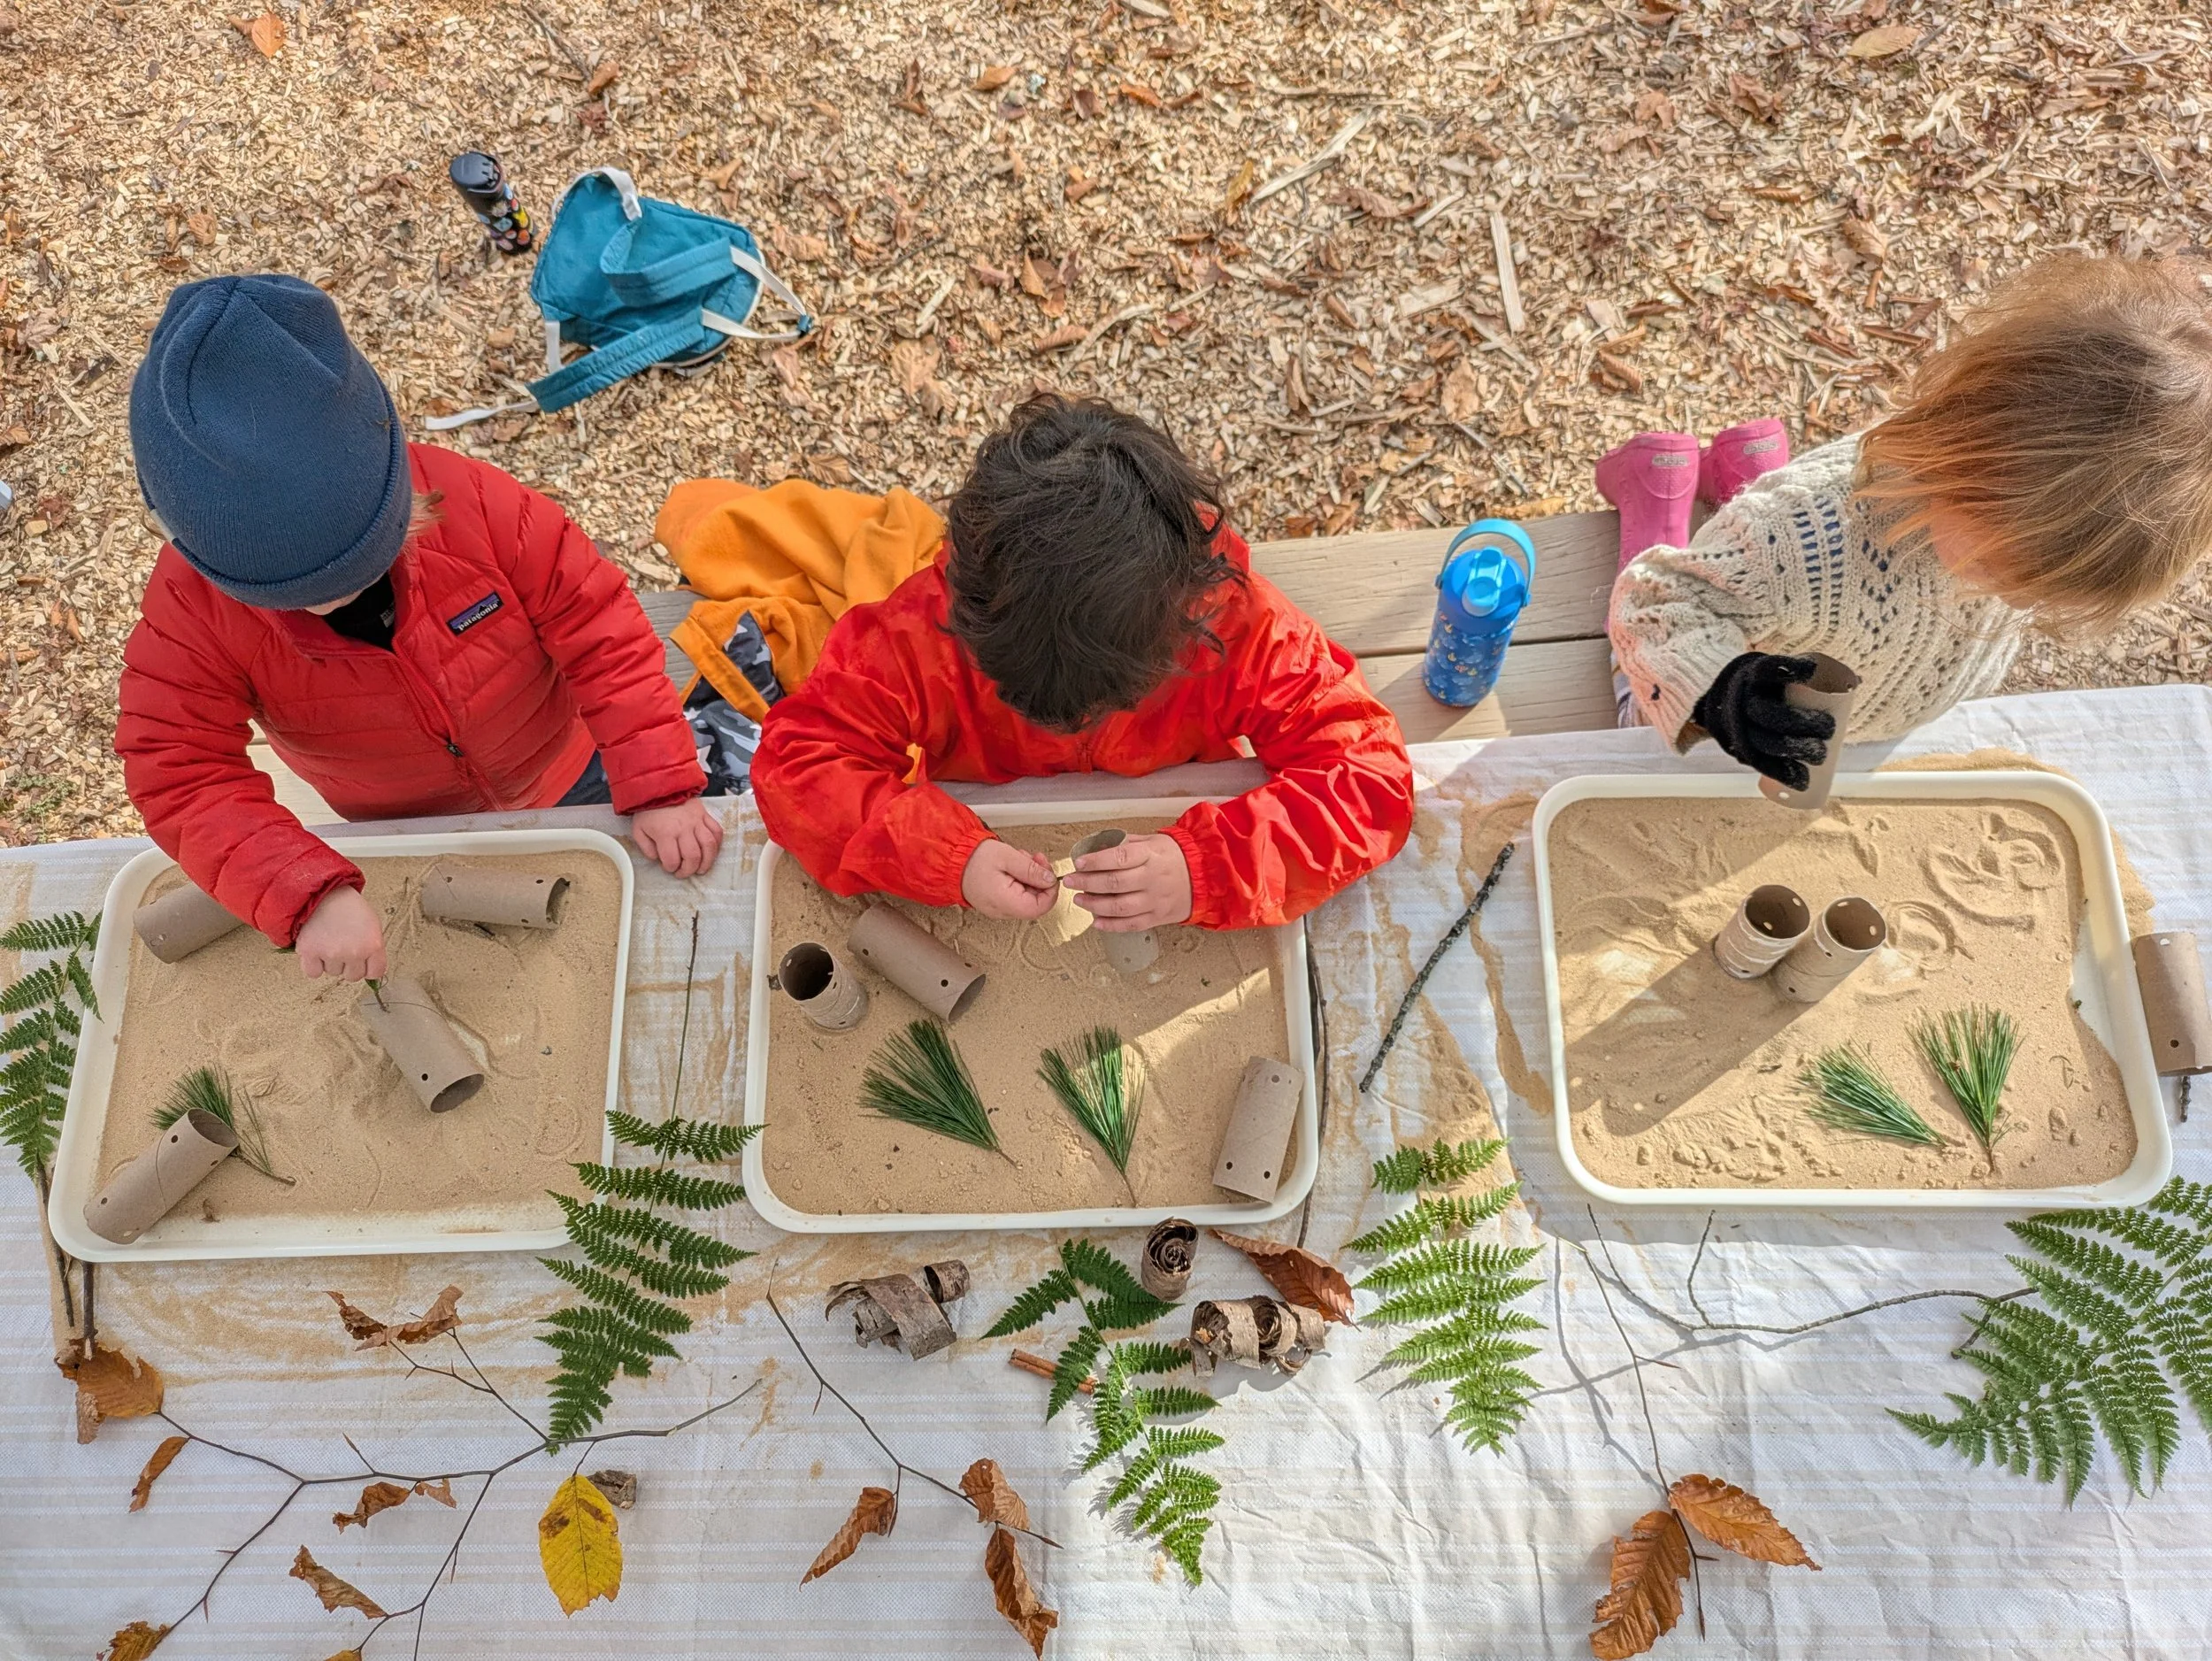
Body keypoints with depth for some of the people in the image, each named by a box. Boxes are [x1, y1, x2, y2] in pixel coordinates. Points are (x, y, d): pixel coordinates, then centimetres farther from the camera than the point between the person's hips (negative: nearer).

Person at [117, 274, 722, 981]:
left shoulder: (468, 499, -36)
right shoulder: (191, 605, -33)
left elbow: (600, 630, -29)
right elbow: (184, 777, -32)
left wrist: (660, 787, -35)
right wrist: (309, 895, -49)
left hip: (568, 775, -1)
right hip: (411, 836, 1)